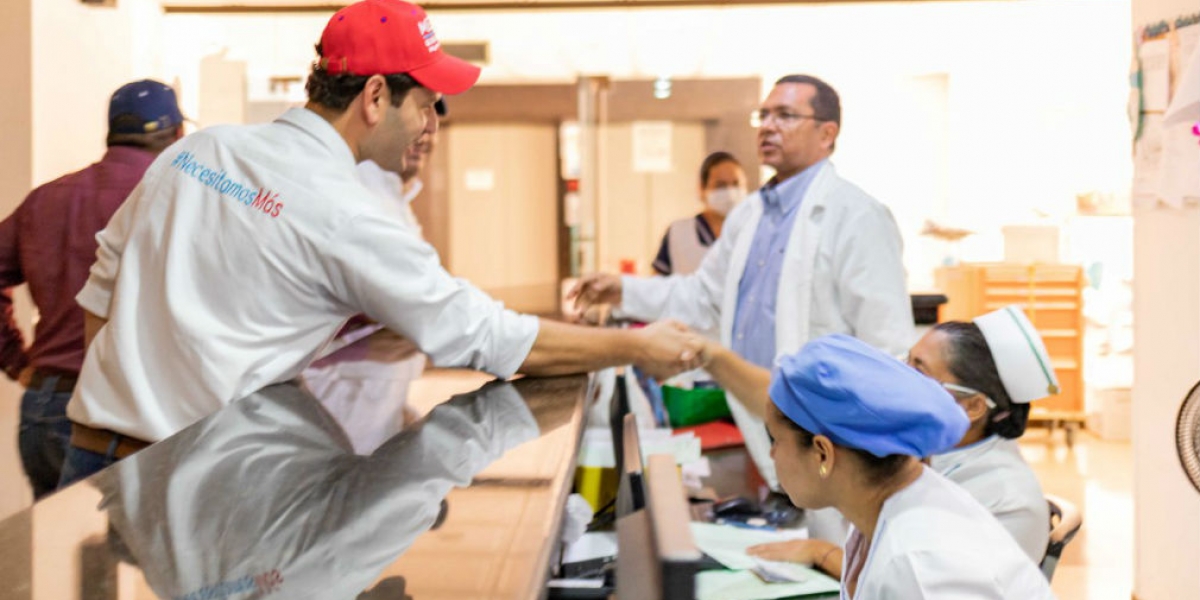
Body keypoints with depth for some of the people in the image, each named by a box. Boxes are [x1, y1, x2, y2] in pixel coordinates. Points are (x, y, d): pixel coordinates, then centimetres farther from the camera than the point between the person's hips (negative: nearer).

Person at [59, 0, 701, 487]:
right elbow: (486, 337, -8)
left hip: (88, 454, 7)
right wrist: (634, 348, 2)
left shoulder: (196, 148, 7)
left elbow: (102, 286, 16)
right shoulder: (346, 216, -13)